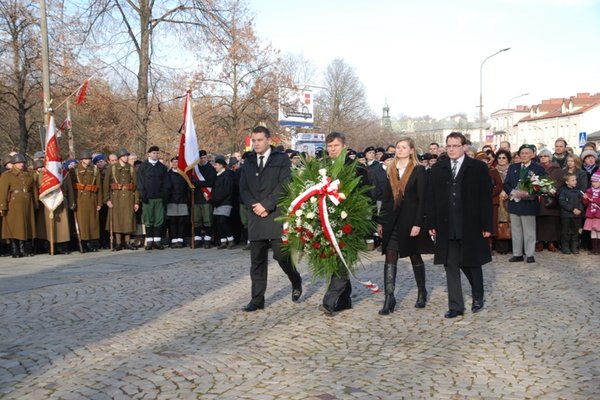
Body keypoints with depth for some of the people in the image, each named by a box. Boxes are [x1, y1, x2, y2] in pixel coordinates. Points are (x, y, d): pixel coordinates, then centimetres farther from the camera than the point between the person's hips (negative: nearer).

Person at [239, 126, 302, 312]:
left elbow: (284, 186, -9)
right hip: (255, 217, 4)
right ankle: (257, 299, 11)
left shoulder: (282, 160, 1)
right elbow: (243, 189, 10)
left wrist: (266, 205, -14)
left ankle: (296, 282, 22)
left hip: (277, 216, -4)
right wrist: (254, 206, -8)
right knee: (257, 260, 5)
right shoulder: (248, 162, 16)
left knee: (281, 255, -6)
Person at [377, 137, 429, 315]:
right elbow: (386, 198, 11)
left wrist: (418, 223, -16)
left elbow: (422, 199, -9)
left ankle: (422, 292, 30)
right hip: (392, 220, 4)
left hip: (410, 219, -4)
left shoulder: (419, 170, -4)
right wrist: (381, 221, 7)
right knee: (390, 257, -4)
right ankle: (389, 298, -5)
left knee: (415, 256, 11)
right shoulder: (391, 170, 10)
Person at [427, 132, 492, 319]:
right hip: (446, 228, 2)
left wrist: (486, 226, -8)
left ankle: (478, 297, 36)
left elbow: (485, 198, -4)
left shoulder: (478, 168, -2)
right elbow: (431, 198, 7)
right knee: (451, 267, 4)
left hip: (471, 227, -2)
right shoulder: (437, 169, 6)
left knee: (472, 263, 12)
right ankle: (455, 306, 12)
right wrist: (432, 224, 1)